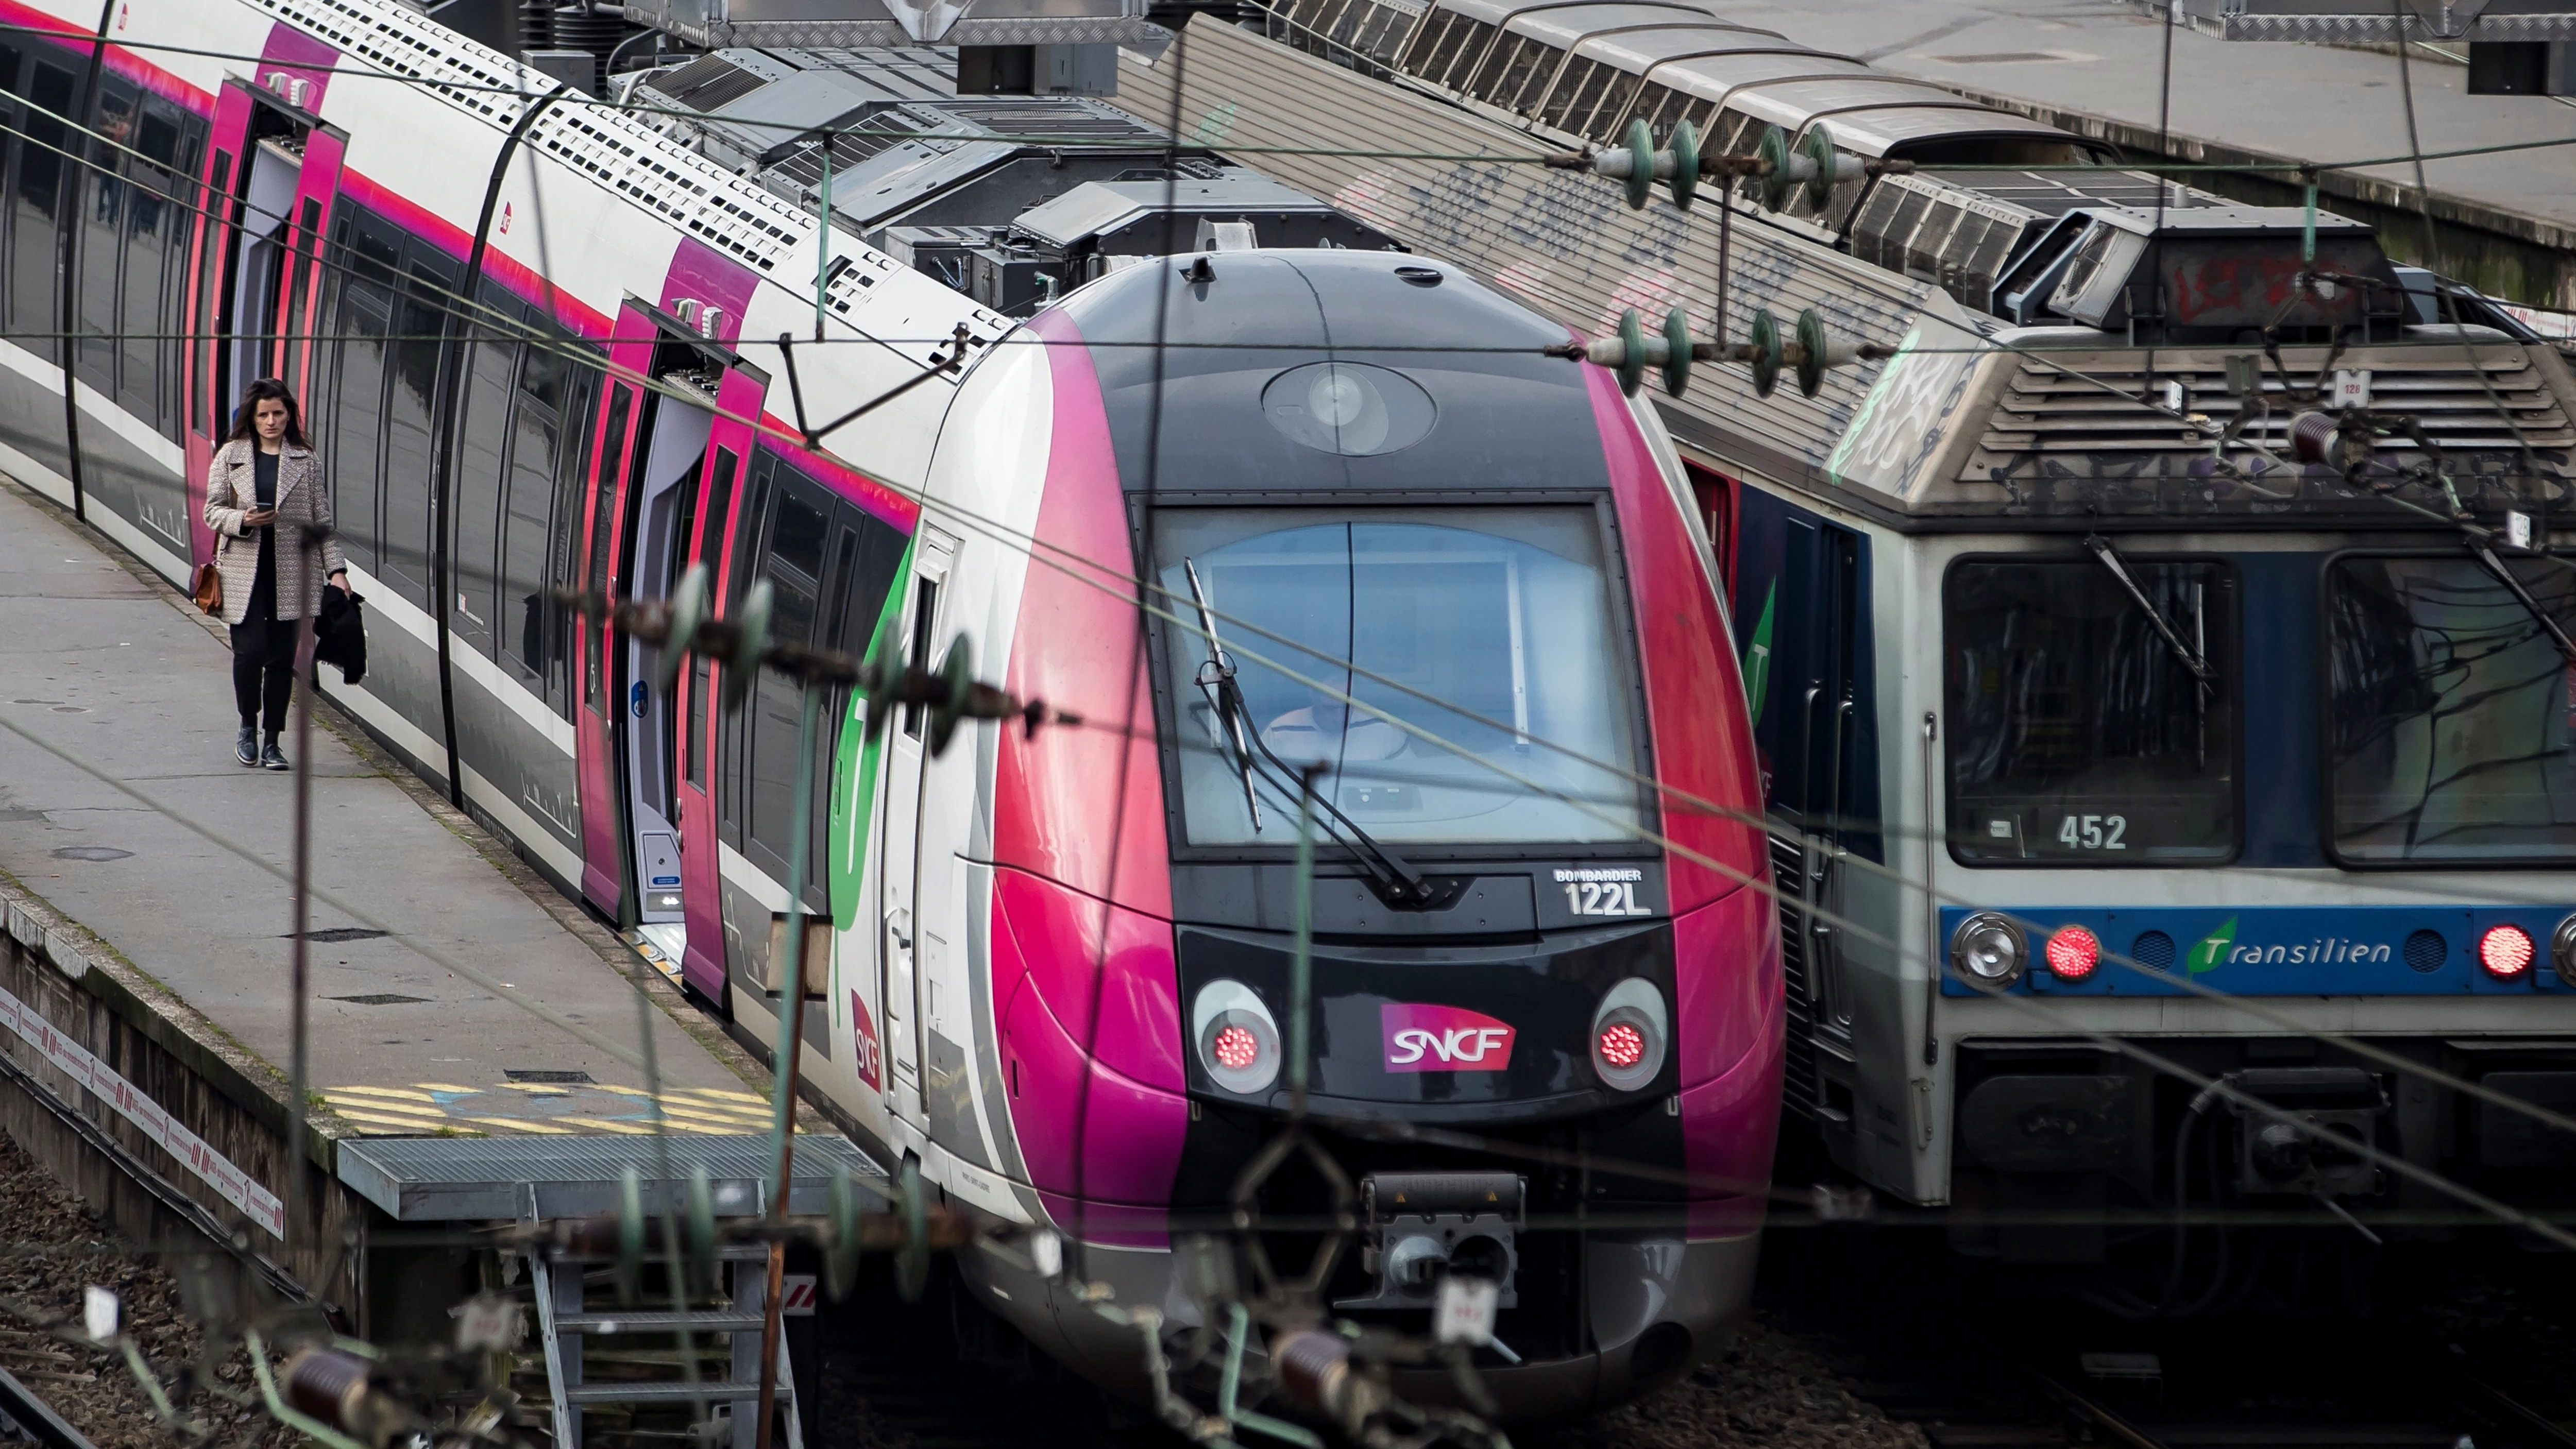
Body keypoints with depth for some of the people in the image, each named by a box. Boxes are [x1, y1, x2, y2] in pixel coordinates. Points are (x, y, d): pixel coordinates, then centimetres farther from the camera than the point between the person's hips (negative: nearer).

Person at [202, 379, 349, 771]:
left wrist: (336, 569, -1)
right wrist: (243, 520, -17)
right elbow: (212, 510, 3)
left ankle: (272, 740, 12)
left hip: (291, 573, 1)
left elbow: (322, 520, 6)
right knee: (250, 650, -9)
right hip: (244, 573, -1)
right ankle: (248, 727, 14)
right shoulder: (231, 457, 5)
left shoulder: (306, 461, 6)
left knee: (282, 657, 2)